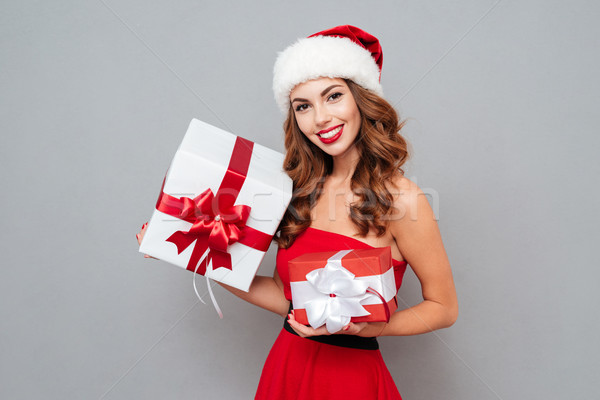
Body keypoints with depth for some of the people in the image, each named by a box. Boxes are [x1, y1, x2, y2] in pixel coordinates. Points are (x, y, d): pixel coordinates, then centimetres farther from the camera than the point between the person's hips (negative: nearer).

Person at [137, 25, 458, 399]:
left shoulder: (399, 198, -17)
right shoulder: (306, 189, 0)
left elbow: (444, 308, -8)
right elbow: (285, 297, 2)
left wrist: (362, 327, -22)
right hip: (287, 369, 5)